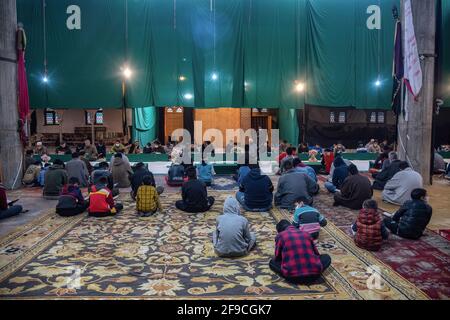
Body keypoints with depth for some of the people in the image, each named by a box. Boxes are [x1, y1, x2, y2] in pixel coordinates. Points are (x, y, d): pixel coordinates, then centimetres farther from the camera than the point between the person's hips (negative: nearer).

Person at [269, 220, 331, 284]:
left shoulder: (280, 236, 9)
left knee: (272, 262, 25)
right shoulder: (306, 234, 18)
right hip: (314, 274, 3)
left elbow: (277, 258, 15)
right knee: (327, 257, 31)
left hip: (292, 277, -2)